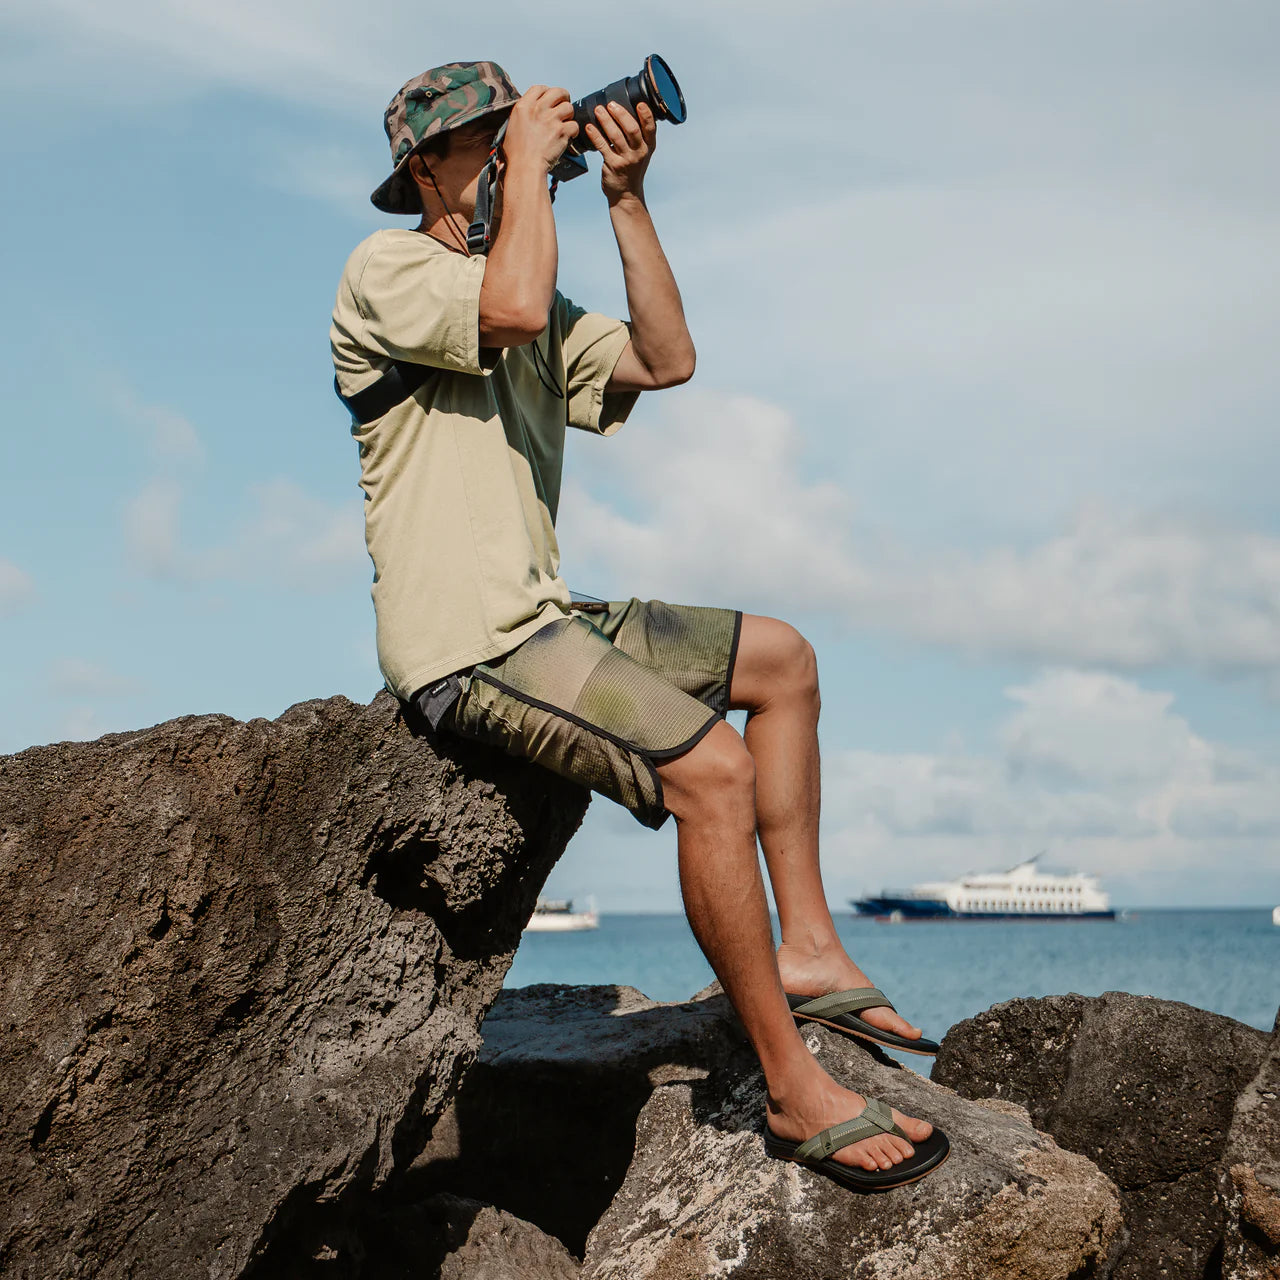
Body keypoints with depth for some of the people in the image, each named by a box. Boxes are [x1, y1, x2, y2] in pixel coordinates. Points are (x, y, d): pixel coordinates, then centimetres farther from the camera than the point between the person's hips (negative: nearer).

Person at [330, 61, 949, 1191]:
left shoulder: (541, 318, 21)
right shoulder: (387, 270, -6)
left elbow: (665, 359, 10)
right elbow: (514, 306, -26)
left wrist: (627, 198, 5)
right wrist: (531, 160, -11)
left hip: (542, 619, 10)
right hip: (465, 640, -10)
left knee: (780, 661, 12)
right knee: (711, 764, -24)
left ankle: (807, 948, 10)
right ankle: (797, 1093, -17)